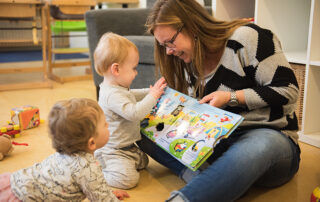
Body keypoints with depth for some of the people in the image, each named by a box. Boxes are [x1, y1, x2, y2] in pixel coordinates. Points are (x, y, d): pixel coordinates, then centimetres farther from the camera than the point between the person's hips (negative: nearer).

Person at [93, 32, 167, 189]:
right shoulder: (112, 95, -27)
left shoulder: (119, 89, 7)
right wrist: (152, 96, -23)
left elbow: (132, 95, 28)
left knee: (143, 162, 24)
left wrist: (151, 91, 15)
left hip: (126, 146, 11)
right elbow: (134, 113, -34)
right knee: (128, 178, -24)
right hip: (113, 151, -11)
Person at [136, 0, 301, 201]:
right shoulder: (187, 63, 9)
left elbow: (288, 90, -13)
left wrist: (230, 97, -17)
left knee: (259, 146, -44)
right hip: (217, 139, 6)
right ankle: (206, 178, -32)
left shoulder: (246, 37, -12)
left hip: (271, 135, -6)